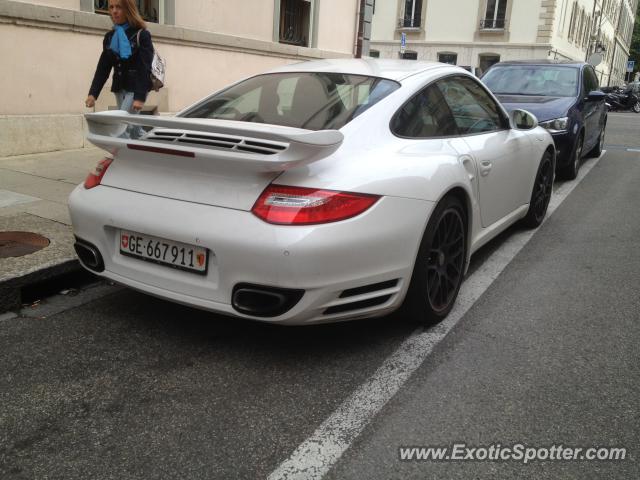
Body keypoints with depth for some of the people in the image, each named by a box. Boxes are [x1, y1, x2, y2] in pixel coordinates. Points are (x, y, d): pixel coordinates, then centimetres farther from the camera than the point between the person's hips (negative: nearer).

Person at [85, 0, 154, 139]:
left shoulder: (142, 35, -8)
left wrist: (140, 96, -25)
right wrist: (93, 93, -4)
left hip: (136, 88, -7)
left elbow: (145, 68, -15)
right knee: (132, 128, 11)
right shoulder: (109, 37, 10)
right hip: (119, 88, 7)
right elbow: (103, 68, 7)